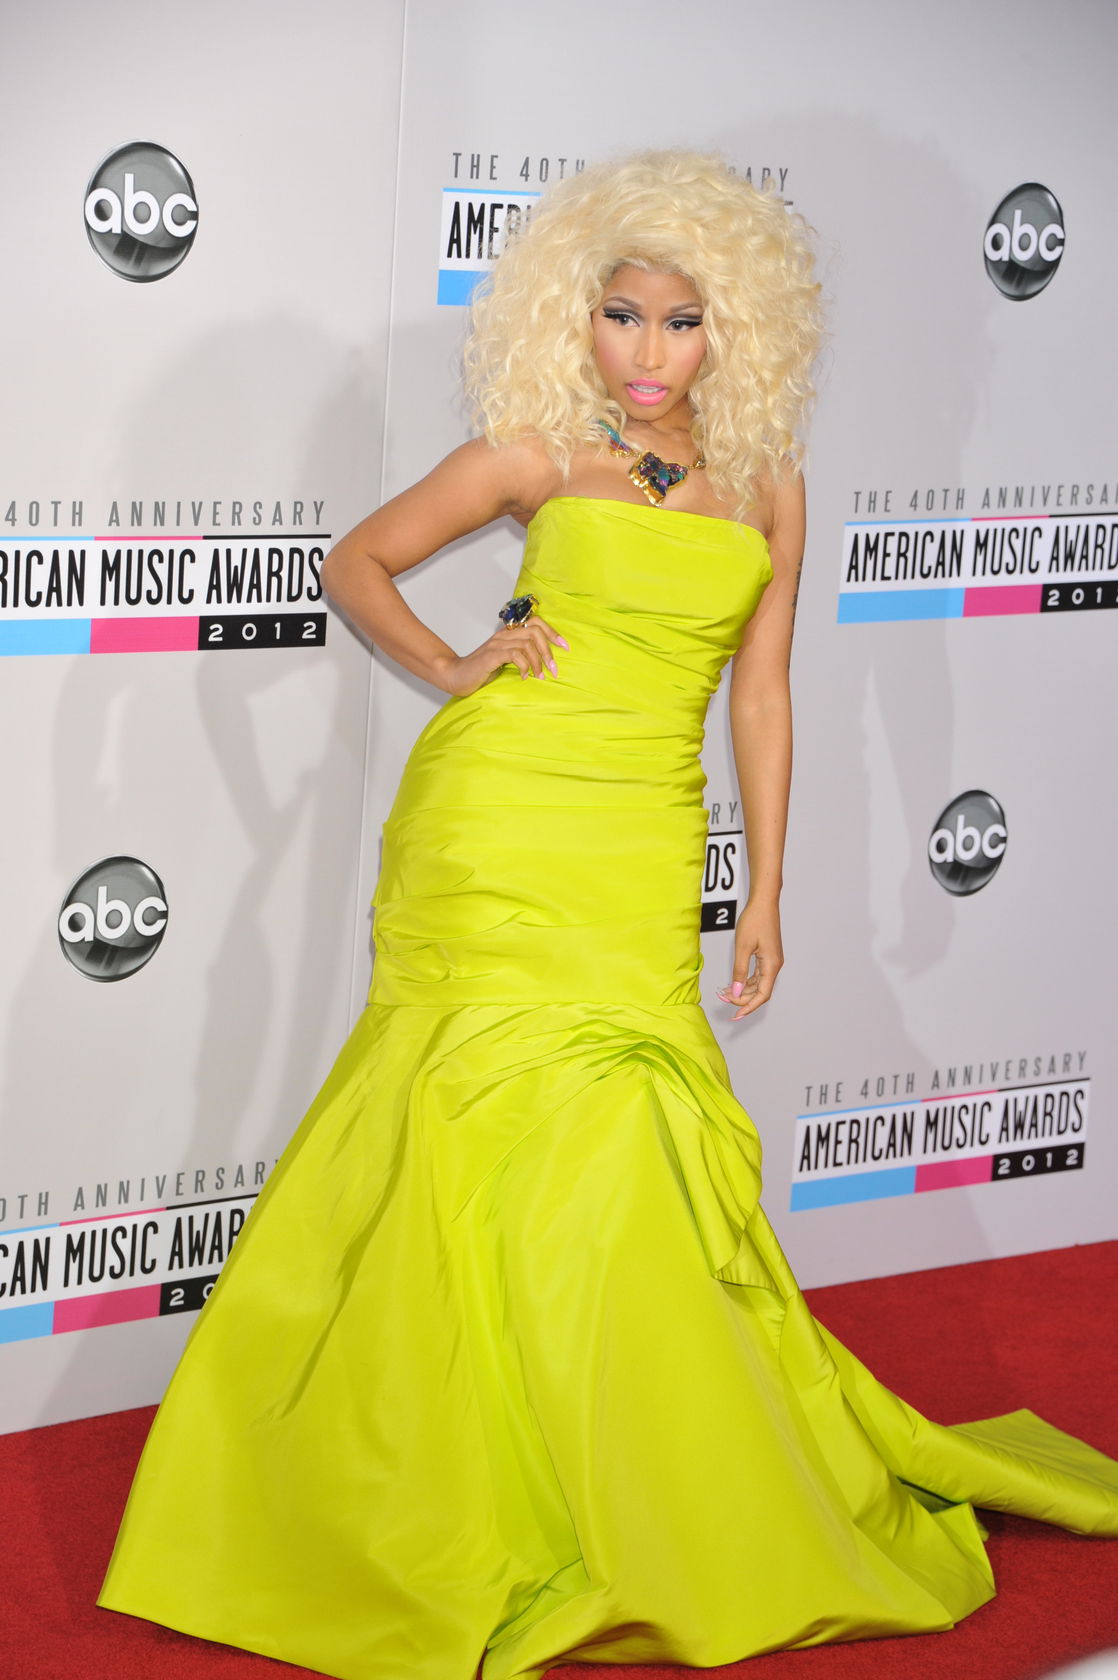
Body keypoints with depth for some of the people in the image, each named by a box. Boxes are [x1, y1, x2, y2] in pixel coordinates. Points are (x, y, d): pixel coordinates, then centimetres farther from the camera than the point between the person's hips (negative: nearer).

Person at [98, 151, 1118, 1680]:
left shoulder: (769, 487, 10)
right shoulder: (536, 454, 3)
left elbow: (760, 694, 12)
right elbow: (359, 561, 13)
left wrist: (764, 896, 10)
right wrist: (449, 668, -3)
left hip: (643, 845, 2)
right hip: (495, 814, -2)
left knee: (624, 1139, -2)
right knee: (516, 1117, -6)